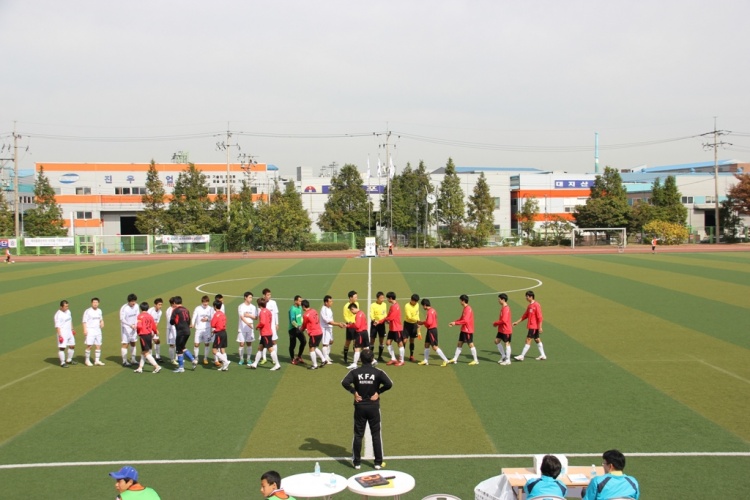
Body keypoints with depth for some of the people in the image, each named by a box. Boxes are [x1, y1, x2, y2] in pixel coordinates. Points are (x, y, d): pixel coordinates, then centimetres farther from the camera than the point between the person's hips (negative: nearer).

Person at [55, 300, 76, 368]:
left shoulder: (68, 311, 9)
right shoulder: (58, 315, -17)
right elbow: (57, 326, -19)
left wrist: (72, 329, 23)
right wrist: (60, 336, -23)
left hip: (69, 332, 9)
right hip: (62, 333, -9)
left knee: (72, 346, 14)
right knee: (62, 348, -7)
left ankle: (69, 360, 29)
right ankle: (62, 363, 1)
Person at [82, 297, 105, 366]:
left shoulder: (99, 311, 11)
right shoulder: (88, 311, -7)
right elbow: (84, 321, -8)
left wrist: (102, 322, 4)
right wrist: (85, 330, -16)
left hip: (98, 330, 6)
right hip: (90, 330, -6)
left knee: (98, 346, 5)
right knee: (89, 346, -5)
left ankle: (97, 361, 11)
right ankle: (87, 360, 6)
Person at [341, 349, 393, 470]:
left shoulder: (355, 372, -5)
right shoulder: (378, 372, -6)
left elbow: (344, 383, -19)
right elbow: (389, 384, -18)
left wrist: (354, 392, -7)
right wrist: (378, 392, -5)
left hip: (359, 407, 1)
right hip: (373, 407, -1)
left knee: (358, 435, 10)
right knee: (376, 435, 9)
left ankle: (356, 462, 14)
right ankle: (378, 462, 13)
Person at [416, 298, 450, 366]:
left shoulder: (430, 312, -19)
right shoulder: (432, 310, 11)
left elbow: (429, 322, -26)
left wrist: (422, 322, -10)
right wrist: (423, 322, 6)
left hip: (432, 330, -10)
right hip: (430, 330, 10)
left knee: (435, 347, -7)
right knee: (426, 345, 15)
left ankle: (445, 360, -5)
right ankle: (426, 361, 22)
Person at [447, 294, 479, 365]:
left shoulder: (468, 309, -18)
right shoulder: (464, 308, 12)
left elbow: (465, 320, -24)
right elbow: (461, 319, 17)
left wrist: (455, 323, -18)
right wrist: (454, 322, 8)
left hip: (468, 330, -10)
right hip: (463, 330, 10)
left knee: (471, 344, -3)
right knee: (460, 343, 11)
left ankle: (475, 360, 5)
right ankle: (454, 359, 16)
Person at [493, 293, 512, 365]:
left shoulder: (506, 308, -20)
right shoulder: (502, 307, 10)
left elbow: (503, 320, -25)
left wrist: (495, 323, -13)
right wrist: (497, 323, 5)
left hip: (506, 330, -10)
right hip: (501, 329, 10)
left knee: (507, 343, -1)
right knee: (497, 341, 13)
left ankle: (507, 360, 8)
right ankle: (503, 356, 23)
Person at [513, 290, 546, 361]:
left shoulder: (536, 305, -16)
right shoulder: (529, 306, 12)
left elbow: (540, 317, -18)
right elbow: (525, 315, 18)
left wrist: (540, 327, -20)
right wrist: (517, 322, 16)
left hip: (534, 326, -9)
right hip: (531, 326, 9)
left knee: (528, 340, -8)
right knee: (537, 340, 14)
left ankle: (522, 356, -7)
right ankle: (542, 355, 21)